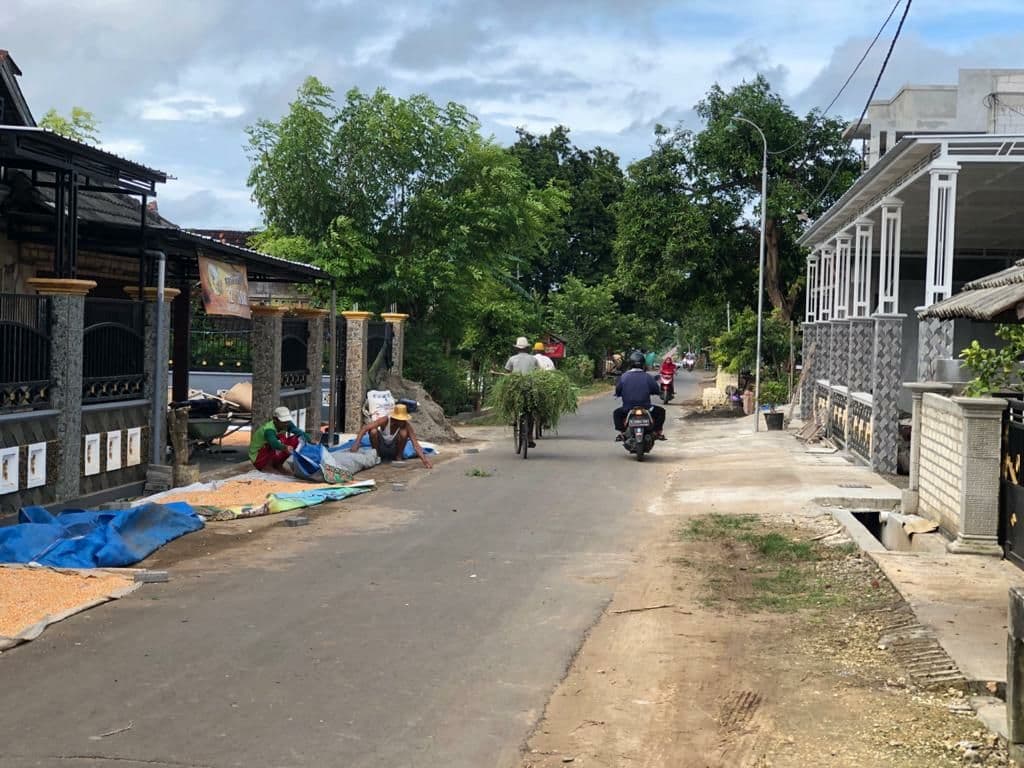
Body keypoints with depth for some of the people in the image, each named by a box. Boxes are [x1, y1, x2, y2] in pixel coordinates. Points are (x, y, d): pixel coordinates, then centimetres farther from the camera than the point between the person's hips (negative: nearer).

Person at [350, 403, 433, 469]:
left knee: (403, 432, -29)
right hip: (381, 447, 0)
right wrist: (356, 444, -45)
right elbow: (365, 428, -33)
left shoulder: (406, 425, -26)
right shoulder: (385, 420, -29)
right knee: (373, 431, -31)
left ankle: (399, 456, -6)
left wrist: (424, 460, -46)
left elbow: (416, 445, -32)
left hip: (394, 449, 0)